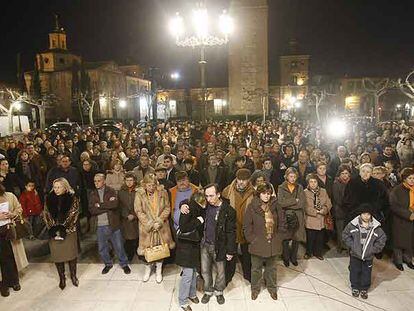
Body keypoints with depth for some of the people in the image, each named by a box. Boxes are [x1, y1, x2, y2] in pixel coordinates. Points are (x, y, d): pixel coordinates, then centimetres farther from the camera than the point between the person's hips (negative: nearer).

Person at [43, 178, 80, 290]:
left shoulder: (72, 198, -5)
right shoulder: (49, 198, 4)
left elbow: (73, 215, -9)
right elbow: (46, 215, 2)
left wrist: (63, 229, -15)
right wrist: (53, 228, -10)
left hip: (69, 231, -2)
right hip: (54, 232, 2)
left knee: (71, 254, 7)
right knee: (57, 255, 8)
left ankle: (73, 276, 26)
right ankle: (62, 278, 25)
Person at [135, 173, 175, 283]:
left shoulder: (162, 192, -5)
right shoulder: (139, 194, -8)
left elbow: (167, 208, -2)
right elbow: (138, 211, -8)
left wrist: (159, 222, -13)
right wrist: (150, 224, -14)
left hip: (161, 226, 1)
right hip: (146, 226, -1)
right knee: (148, 247, 9)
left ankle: (158, 271, 30)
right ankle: (148, 268, 36)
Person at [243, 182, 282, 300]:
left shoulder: (275, 205, -3)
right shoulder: (252, 207, -13)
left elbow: (280, 223, 9)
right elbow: (246, 226, -8)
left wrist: (277, 237, 4)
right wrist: (252, 239, -10)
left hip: (273, 244, 3)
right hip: (257, 245, -3)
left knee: (272, 268, 20)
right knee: (256, 268, 14)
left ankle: (272, 288, 42)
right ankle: (255, 288, 36)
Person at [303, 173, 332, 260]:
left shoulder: (323, 191, 5)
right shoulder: (305, 192, -7)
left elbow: (328, 204, 4)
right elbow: (305, 207, -12)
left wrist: (324, 210, -15)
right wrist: (315, 211, -16)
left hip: (321, 220, 4)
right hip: (310, 220, -3)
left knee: (320, 238, 13)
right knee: (310, 237, 5)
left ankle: (318, 253, 32)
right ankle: (308, 252, 26)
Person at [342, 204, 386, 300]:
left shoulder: (376, 227, -9)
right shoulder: (353, 224, -13)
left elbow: (382, 239, 1)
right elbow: (345, 235, -3)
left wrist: (374, 249, -5)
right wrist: (352, 245, -10)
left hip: (368, 256, 1)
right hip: (355, 254, -1)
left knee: (366, 273, 14)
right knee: (355, 271, 13)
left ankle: (364, 289, 34)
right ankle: (355, 287, 33)